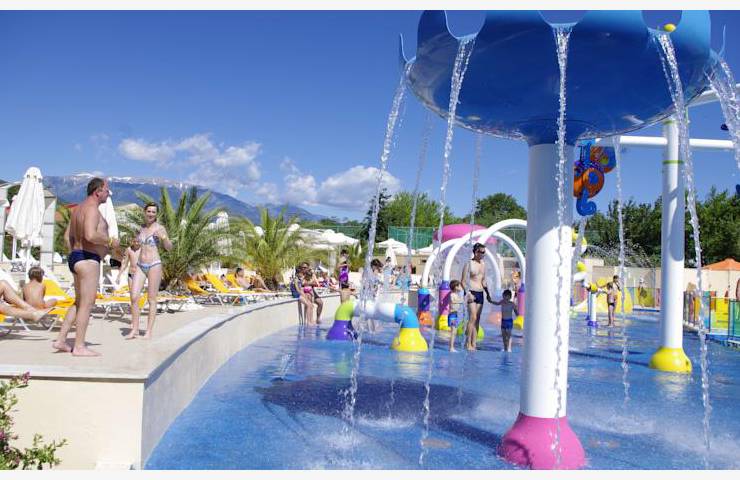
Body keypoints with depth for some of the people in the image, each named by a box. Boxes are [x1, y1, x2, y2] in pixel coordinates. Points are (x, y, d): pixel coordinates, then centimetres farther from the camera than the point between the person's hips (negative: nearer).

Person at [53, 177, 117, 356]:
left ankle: (60, 340, 18)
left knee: (79, 303, 17)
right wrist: (111, 241, -14)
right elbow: (90, 235, -29)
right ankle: (79, 347, -1)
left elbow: (67, 236, 23)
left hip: (75, 257, 10)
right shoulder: (92, 209, -14)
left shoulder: (78, 208, 18)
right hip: (88, 259, -10)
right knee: (87, 304, -5)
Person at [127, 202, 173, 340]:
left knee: (151, 299, -1)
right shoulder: (140, 228, 12)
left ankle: (149, 331, 5)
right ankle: (134, 330, 6)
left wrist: (163, 237, -24)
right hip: (140, 266, 5)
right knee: (134, 298, -3)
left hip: (154, 265, -5)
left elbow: (169, 248, -9)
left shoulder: (159, 228, -4)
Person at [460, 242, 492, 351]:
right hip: (471, 293, -7)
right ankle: (467, 343, -6)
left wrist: (488, 293, 14)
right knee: (473, 318, -14)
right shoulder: (469, 264, -7)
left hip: (480, 294, 7)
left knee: (477, 320, 5)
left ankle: (474, 344, 9)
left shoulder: (483, 264, 14)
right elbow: (463, 281, -10)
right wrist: (468, 293, -21)